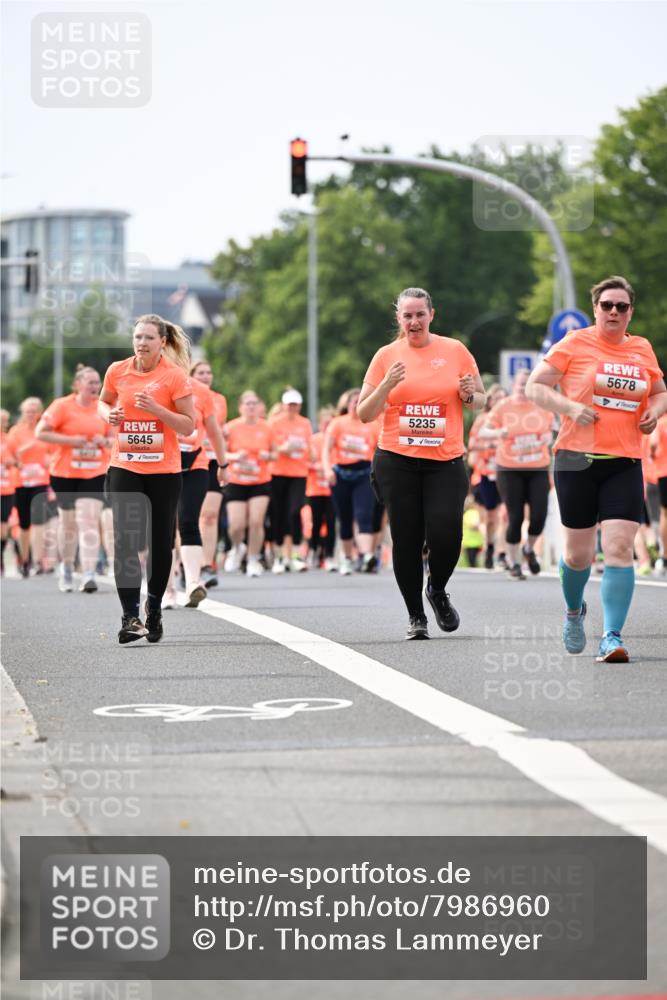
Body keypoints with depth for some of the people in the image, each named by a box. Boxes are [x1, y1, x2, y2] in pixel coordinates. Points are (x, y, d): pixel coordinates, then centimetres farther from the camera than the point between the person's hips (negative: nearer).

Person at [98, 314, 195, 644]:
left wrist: (156, 409, -21)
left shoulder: (175, 376, -7)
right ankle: (130, 616, -14)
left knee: (161, 542, 7)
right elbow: (103, 402, 20)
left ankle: (154, 605, 27)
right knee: (125, 541, -11)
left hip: (164, 471, -1)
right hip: (124, 467, 1)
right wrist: (109, 414, -3)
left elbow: (188, 425, -7)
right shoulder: (117, 371, 1)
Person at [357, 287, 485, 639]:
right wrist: (386, 387, -12)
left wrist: (469, 395, -9)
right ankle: (415, 616, 13)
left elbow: (480, 401, 14)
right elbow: (364, 414, 5)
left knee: (446, 534, -13)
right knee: (407, 540, -1)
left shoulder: (455, 351, 5)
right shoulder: (386, 356, 5)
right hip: (396, 461, 0)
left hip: (445, 461, 0)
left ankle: (437, 590, 18)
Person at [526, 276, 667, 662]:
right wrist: (571, 407, -16)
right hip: (577, 460, -2)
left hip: (625, 464, 2)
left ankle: (613, 637, -12)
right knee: (579, 553, 7)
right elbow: (534, 387, -1)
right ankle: (574, 612, 38)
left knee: (619, 548, -13)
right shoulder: (575, 344, -1)